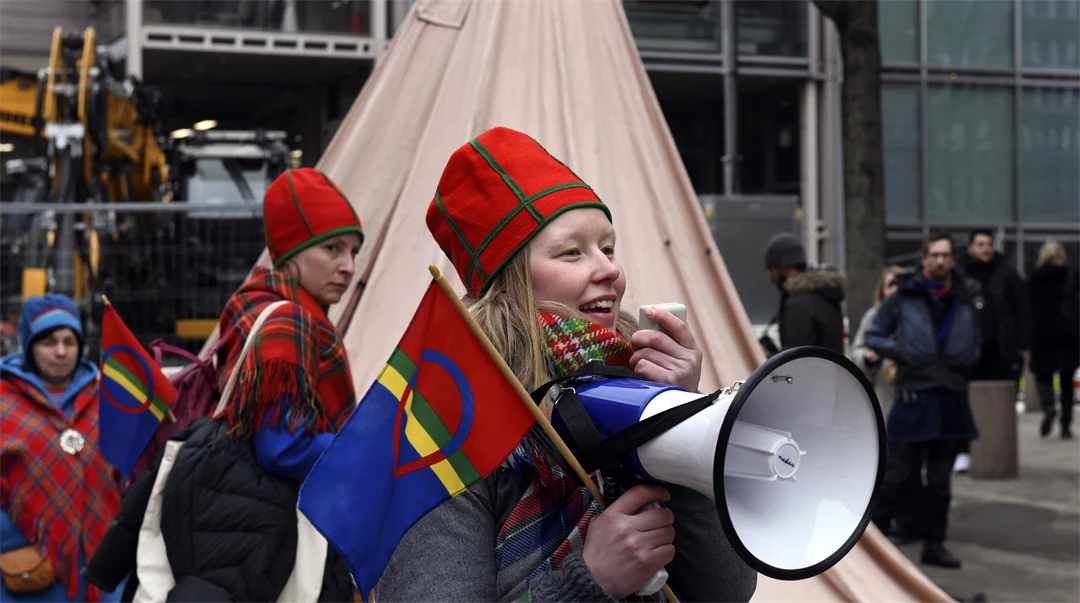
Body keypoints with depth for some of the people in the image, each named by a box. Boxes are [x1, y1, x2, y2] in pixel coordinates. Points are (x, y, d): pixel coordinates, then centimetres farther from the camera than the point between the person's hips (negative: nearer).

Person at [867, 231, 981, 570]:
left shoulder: (966, 298, 8)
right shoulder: (904, 297, -2)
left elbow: (975, 345, 19)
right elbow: (874, 336, 6)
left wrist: (965, 359, 0)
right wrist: (900, 352, -8)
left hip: (951, 397, 4)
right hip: (913, 395, -4)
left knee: (940, 478, 10)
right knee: (900, 474, -3)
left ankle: (934, 544, 19)